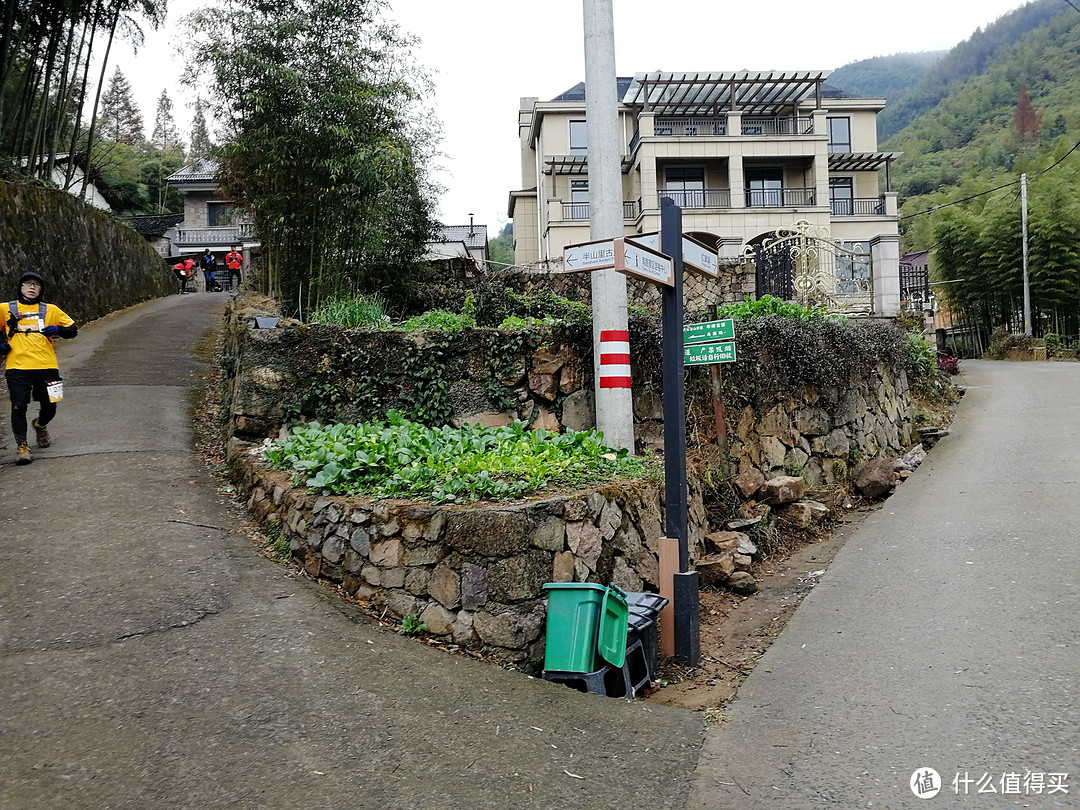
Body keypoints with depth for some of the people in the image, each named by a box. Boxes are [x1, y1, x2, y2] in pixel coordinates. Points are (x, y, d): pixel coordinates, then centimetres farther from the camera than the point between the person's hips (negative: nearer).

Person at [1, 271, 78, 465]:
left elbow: (72, 329, 12)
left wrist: (57, 330, -8)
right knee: (19, 407, -7)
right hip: (17, 367, -1)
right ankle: (22, 446, 4)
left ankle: (40, 426, 39)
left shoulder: (51, 310, 11)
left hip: (46, 366, 1)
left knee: (49, 407, 5)